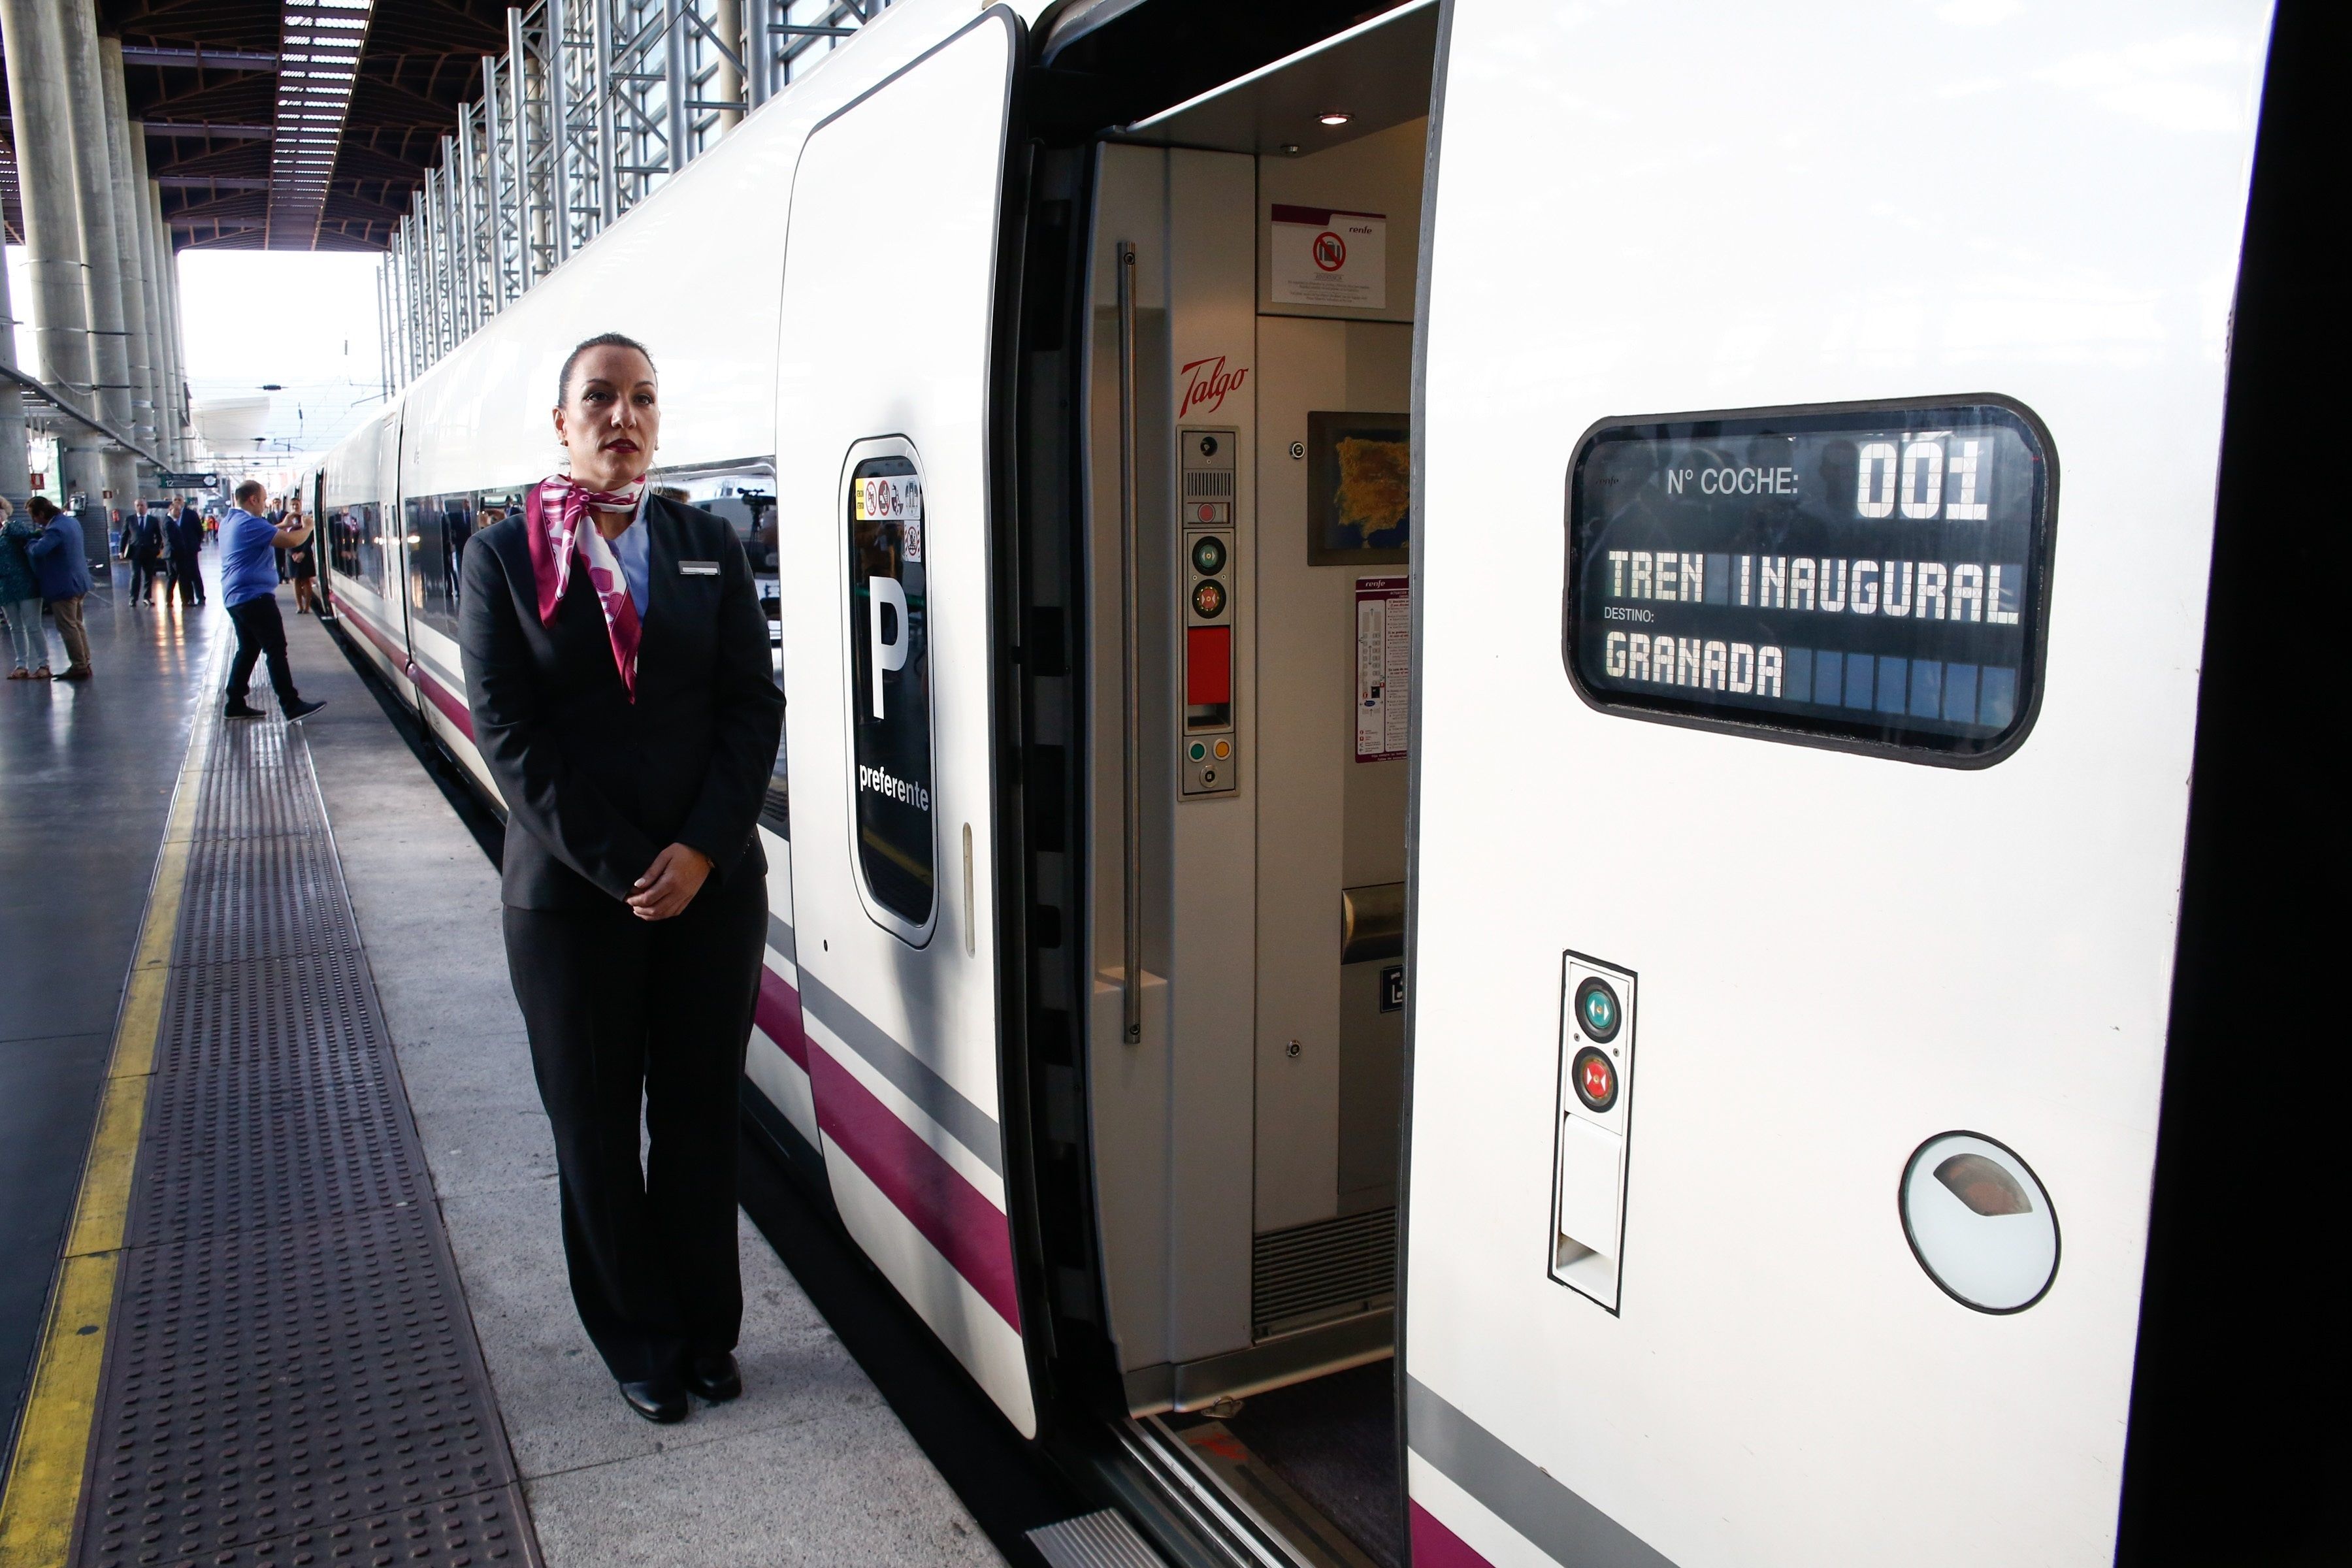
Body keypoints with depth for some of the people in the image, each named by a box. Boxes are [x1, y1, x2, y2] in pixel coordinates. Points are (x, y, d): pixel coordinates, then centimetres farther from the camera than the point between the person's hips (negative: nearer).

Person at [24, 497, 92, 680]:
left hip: (64, 586, -10)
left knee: (68, 627, -2)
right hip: (79, 582, 10)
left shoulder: (55, 529, -22)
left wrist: (28, 544, -12)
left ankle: (79, 667, 1)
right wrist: (41, 538, 6)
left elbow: (38, 550, -32)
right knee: (77, 625, 16)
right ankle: (84, 664, 20)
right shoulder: (72, 521, 8)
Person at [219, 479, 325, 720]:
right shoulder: (250, 523, -17)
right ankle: (291, 705, -10)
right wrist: (307, 528, -3)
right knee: (276, 650, -8)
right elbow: (290, 541, -21)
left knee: (248, 650, 15)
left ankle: (235, 704, 16)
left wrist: (283, 525, 20)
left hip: (236, 597, 10)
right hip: (255, 596, -10)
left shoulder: (230, 522, 14)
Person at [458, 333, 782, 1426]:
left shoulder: (709, 546, 5)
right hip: (570, 895, -1)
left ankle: (705, 1328, 27)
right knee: (597, 1122, 10)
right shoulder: (502, 556, -2)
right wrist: (622, 870, -13)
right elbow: (510, 736, -8)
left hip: (714, 882, 2)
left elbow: (753, 706, 0)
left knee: (700, 1110, 10)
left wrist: (701, 850, -11)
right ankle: (638, 1342, 27)